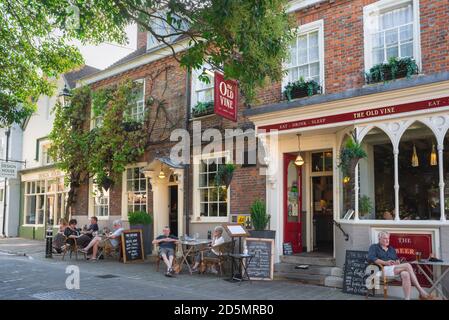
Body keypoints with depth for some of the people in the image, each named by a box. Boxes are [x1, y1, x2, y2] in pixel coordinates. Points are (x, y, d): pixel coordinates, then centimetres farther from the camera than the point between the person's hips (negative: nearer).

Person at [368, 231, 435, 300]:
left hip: (396, 269, 5)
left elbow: (397, 259, 26)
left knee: (405, 274, -33)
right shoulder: (374, 247, 12)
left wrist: (398, 262, 0)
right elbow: (370, 258, -7)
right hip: (384, 269, -5)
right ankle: (422, 292, -27)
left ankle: (407, 298, -41)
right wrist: (385, 262, -16)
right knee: (407, 265, -26)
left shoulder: (391, 249, 31)